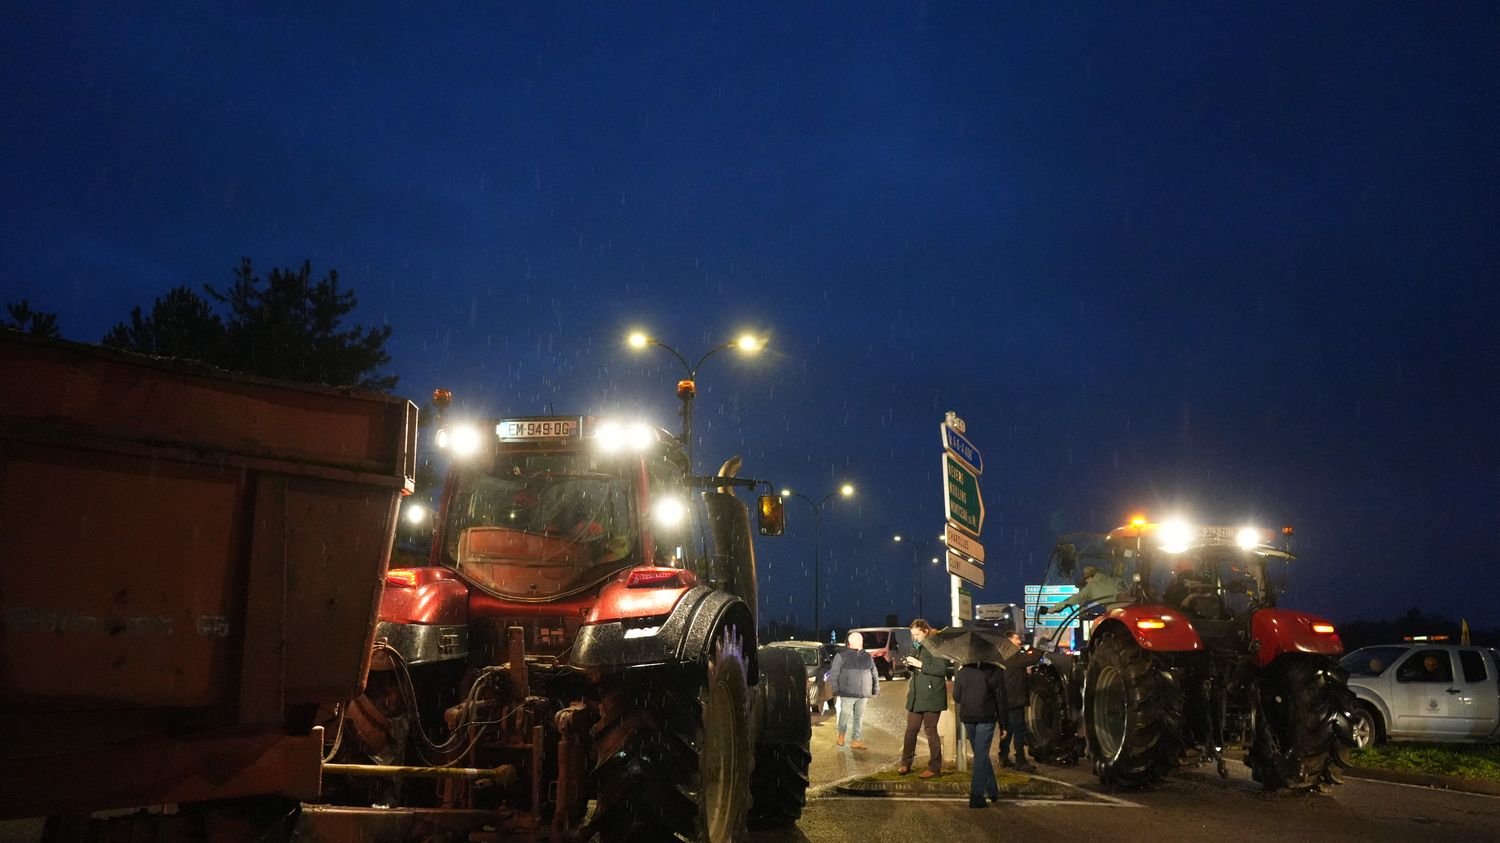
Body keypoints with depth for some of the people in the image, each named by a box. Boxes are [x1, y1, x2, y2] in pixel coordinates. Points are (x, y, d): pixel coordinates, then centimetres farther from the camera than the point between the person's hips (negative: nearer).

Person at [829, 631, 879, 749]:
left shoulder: (867, 656, 13)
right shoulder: (842, 655, -3)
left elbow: (874, 673, 19)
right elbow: (834, 673, -4)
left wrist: (876, 688, 13)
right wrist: (836, 689, -9)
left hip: (863, 694, 4)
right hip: (848, 693, -4)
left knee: (859, 717, 5)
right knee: (845, 715, -1)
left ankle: (856, 741, 12)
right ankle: (841, 736, 23)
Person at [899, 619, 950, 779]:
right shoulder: (916, 646, 13)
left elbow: (942, 669, -19)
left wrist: (920, 664, -21)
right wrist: (910, 664, -1)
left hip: (931, 695, -7)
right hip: (916, 694, 7)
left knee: (930, 730, 0)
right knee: (911, 729, 10)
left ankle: (934, 767, 9)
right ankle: (906, 763, 20)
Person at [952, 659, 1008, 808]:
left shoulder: (963, 671, 2)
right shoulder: (994, 672, -6)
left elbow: (956, 697, 7)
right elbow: (1001, 700, -3)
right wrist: (1003, 725, 2)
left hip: (967, 718, 3)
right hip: (986, 718, -3)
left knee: (981, 754, 17)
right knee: (981, 755, -1)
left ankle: (993, 791, 25)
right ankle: (976, 796, -7)